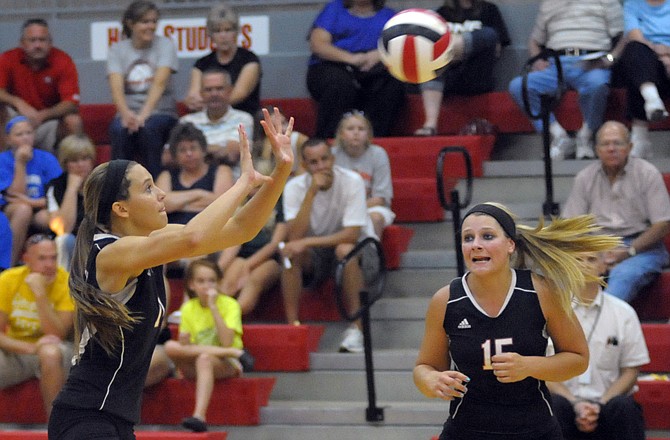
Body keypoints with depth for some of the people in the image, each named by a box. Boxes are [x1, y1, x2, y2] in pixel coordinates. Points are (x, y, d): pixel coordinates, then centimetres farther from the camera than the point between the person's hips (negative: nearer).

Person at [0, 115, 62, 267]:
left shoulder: (46, 159, 1)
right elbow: (17, 196, -11)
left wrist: (33, 202, -18)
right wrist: (20, 164, -17)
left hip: (40, 211, 1)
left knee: (51, 217, -34)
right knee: (23, 209, -35)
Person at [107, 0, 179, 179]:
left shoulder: (164, 45, 2)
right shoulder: (117, 49, 6)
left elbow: (160, 83, -14)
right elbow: (116, 87, -11)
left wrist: (144, 115, -31)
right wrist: (126, 113, -33)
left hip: (161, 112, -1)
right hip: (128, 112, 1)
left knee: (148, 127, -35)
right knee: (119, 129, -33)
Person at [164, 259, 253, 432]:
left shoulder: (229, 304, -3)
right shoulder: (188, 308, 7)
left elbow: (226, 341, -17)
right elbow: (185, 345, 5)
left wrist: (213, 307, -18)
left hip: (227, 365, -4)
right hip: (194, 365, 4)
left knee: (205, 358, -38)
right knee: (171, 347, -26)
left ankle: (200, 416, -54)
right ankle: (236, 352, -24)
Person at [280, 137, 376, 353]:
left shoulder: (352, 182, -19)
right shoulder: (294, 187, -13)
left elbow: (352, 234, -27)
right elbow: (295, 236, -25)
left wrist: (307, 242, -34)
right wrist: (311, 192, -31)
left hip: (357, 249, -2)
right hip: (315, 256, 2)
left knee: (345, 249, -36)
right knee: (291, 252, -29)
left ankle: (356, 328, -32)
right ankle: (292, 325, -24)